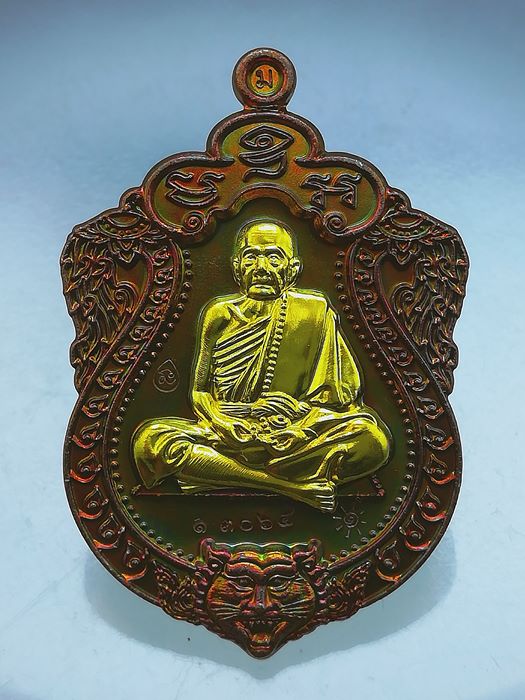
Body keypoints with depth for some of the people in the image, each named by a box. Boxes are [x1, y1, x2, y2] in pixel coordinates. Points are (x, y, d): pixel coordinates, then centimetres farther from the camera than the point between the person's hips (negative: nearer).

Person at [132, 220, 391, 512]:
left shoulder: (315, 310, 4)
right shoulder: (219, 313, 7)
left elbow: (334, 393, 1)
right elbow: (199, 392, 7)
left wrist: (299, 427, -18)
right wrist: (225, 424, -14)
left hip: (297, 437, 0)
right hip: (228, 432, 1)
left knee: (372, 437, -29)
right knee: (149, 440, -26)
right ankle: (297, 486, -25)